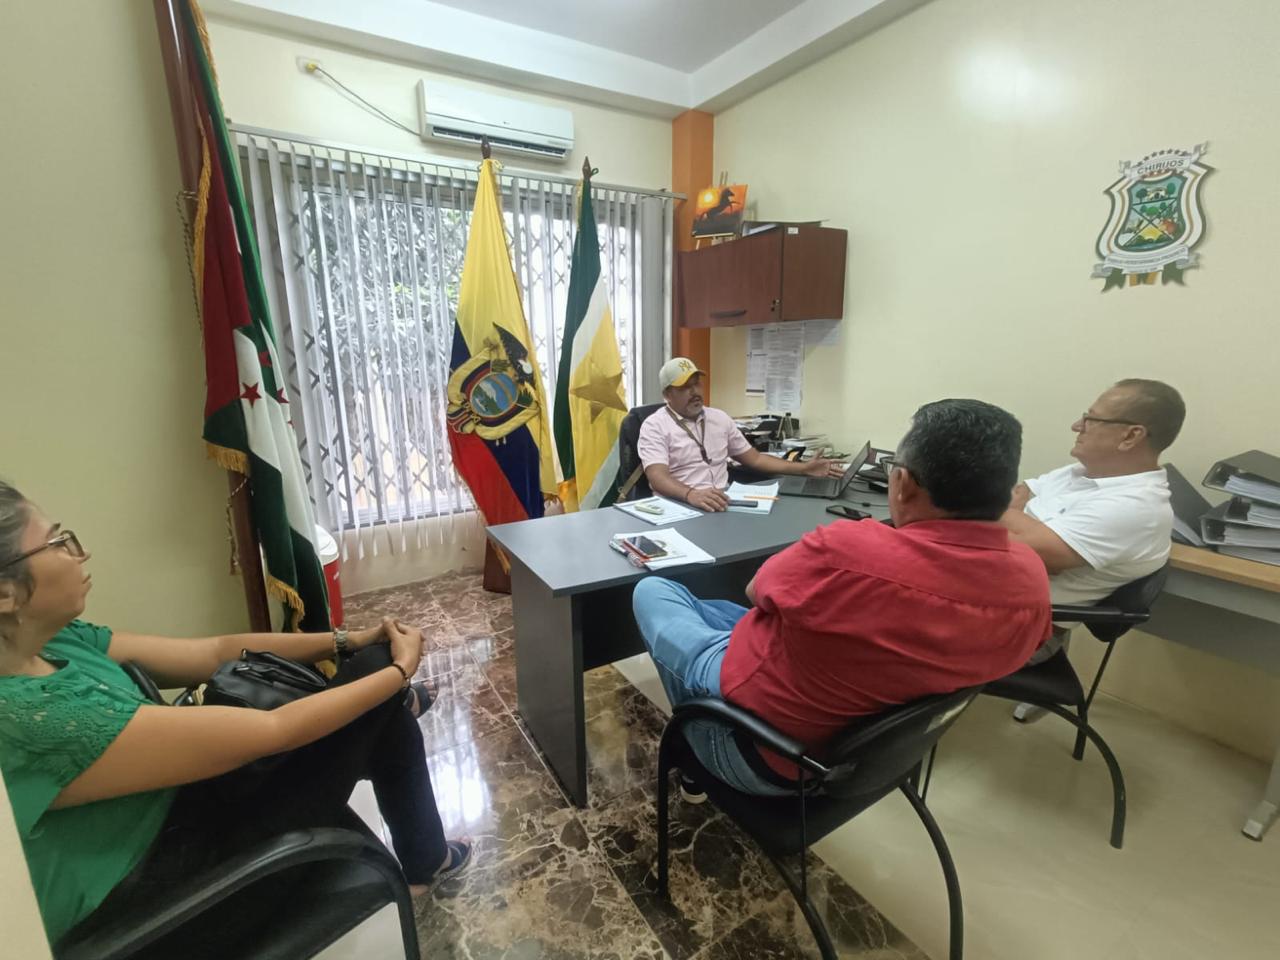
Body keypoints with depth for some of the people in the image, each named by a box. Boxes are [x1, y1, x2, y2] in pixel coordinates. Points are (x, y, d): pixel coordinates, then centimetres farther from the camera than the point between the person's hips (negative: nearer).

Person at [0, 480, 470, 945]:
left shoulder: (54, 641, -6)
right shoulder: (42, 719, -33)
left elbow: (216, 652, -1)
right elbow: (274, 730, -30)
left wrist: (347, 641, -5)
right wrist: (401, 669, -17)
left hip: (177, 798, 8)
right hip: (162, 877, -7)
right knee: (378, 683, -11)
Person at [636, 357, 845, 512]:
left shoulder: (719, 418, 15)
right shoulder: (655, 426, -2)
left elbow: (755, 459, 19)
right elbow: (658, 476, -17)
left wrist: (804, 468, 10)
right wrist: (691, 495, -38)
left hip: (722, 504, 5)